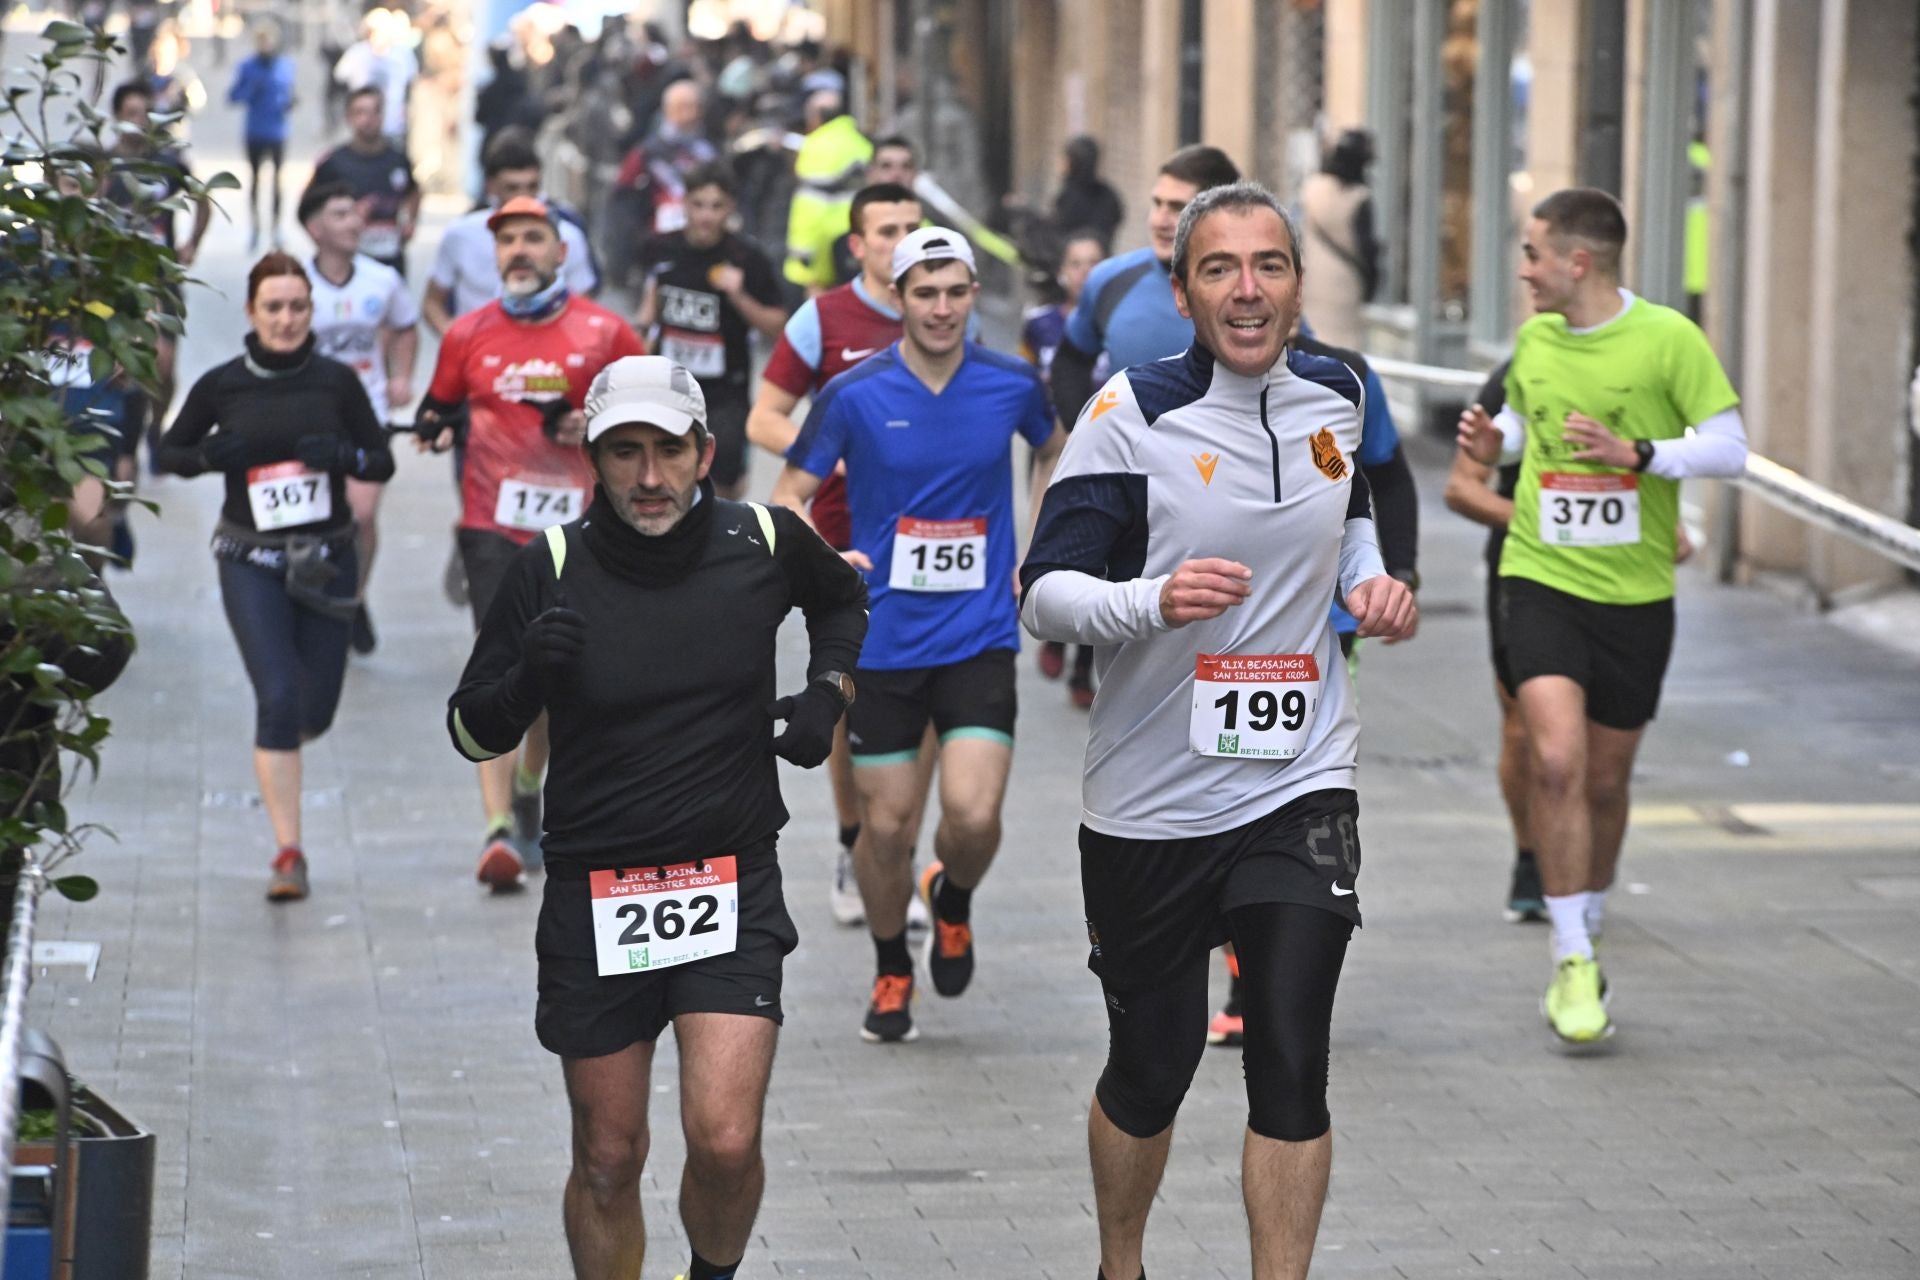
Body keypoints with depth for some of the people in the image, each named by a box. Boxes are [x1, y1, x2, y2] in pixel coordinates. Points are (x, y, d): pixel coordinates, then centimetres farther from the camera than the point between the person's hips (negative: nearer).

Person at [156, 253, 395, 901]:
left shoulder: (336, 381, -3)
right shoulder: (221, 385, -3)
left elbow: (383, 461, 4)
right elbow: (170, 450, 10)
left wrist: (343, 455, -17)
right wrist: (210, 455, -12)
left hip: (325, 557, 2)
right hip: (251, 562, -2)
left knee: (316, 709, 6)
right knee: (278, 696, -15)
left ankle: (275, 755, 45)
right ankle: (289, 853, -10)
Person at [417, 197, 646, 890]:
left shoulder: (604, 332, 0)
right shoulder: (468, 335, 3)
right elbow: (438, 409, 16)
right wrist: (433, 429, -7)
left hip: (575, 528, 1)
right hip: (493, 526, -1)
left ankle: (528, 790, 40)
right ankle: (499, 829, -20)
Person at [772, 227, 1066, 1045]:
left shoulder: (1012, 386, -1)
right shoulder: (853, 396, -7)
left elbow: (1055, 451, 21)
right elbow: (789, 498, 0)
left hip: (981, 637, 0)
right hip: (883, 639, 0)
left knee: (973, 814, -14)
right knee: (887, 825, 4)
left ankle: (953, 900, 21)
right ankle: (891, 972, 29)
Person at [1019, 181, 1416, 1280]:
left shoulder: (1339, 396, 3)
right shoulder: (1134, 413, -11)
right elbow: (1045, 592, -15)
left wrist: (1371, 578, 5)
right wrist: (1152, 601, -34)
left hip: (1300, 788, 2)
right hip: (1150, 806, -2)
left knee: (1292, 1065, -9)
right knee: (1150, 1069, 11)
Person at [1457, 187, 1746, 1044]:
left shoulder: (1668, 338, -7)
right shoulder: (1533, 339, 5)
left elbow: (1729, 449, -7)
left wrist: (1638, 453, -21)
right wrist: (1493, 443, 3)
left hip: (1636, 592, -1)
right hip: (1542, 579, 1)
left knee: (1605, 782, 9)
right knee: (1557, 761, -17)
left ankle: (1583, 946, 31)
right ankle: (1574, 965, -9)